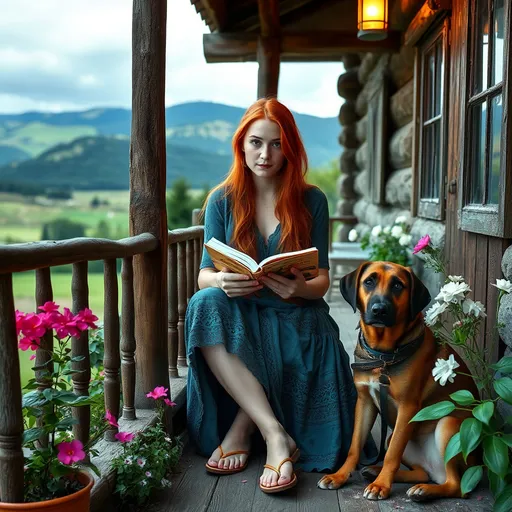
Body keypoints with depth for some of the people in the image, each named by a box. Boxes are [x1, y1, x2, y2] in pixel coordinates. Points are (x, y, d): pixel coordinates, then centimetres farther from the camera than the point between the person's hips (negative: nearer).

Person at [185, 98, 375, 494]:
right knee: (205, 304, -32)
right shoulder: (223, 200, 3)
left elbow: (322, 279, 1)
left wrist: (302, 288, -25)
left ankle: (241, 430, -8)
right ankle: (275, 433, -33)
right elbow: (205, 274, 0)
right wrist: (221, 281, -26)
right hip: (237, 316, 1)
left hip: (296, 317, 0)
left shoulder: (311, 201, 2)